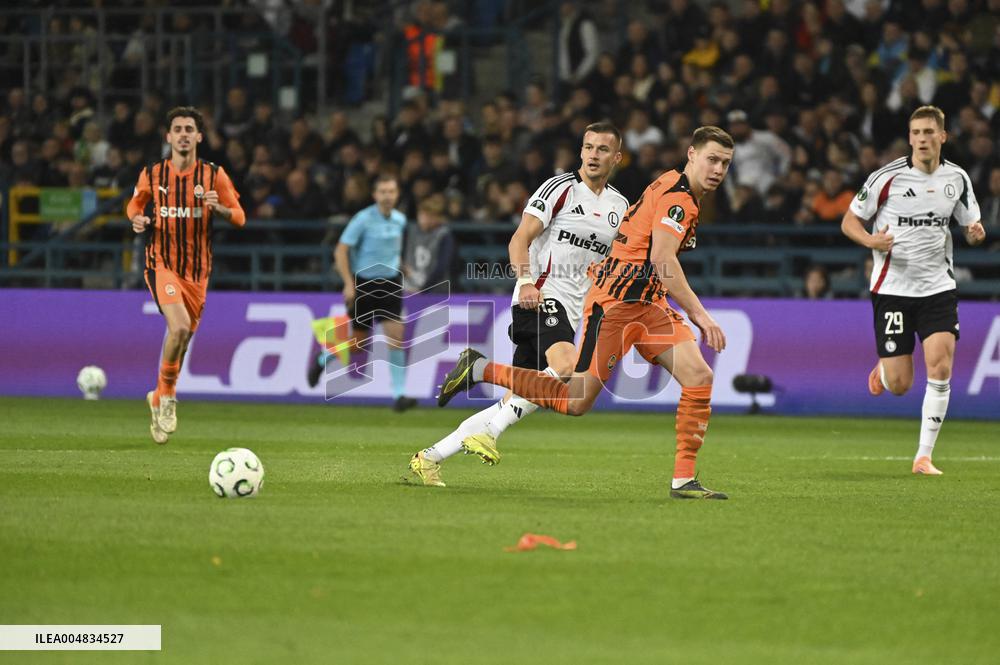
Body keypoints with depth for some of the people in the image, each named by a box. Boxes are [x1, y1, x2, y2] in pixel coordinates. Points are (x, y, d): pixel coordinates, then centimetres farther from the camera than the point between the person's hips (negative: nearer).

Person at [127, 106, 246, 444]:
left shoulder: (214, 175, -1)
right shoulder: (152, 175, 0)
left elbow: (239, 217, 0)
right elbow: (135, 204, 18)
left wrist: (217, 208, -21)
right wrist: (137, 219, -6)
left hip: (197, 270, 2)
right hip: (162, 265, -2)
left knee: (183, 338, 11)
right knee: (179, 327, -25)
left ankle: (158, 400, 35)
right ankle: (167, 395, -5)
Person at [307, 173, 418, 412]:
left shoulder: (400, 220, 3)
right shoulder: (363, 220, -14)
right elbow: (341, 251, -13)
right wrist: (349, 284, -17)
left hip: (390, 284, 4)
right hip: (364, 283, -4)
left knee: (396, 336, -10)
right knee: (358, 341, 6)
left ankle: (399, 395, -10)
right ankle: (323, 358, 37)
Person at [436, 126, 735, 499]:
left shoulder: (678, 194, 18)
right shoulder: (677, 196, -13)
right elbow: (662, 259, -24)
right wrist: (700, 315, -25)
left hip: (647, 304, 10)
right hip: (616, 300, -10)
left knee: (699, 377, -7)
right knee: (575, 401, -11)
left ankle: (684, 480, -7)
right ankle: (480, 369, 3)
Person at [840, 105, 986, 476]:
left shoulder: (957, 178, 3)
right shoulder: (887, 178, -8)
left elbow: (970, 225, 15)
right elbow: (849, 221, -1)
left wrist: (976, 233, -10)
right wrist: (870, 240, -22)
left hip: (938, 287, 2)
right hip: (892, 288, -2)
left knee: (941, 367, -15)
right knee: (899, 385, -2)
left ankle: (924, 456, -4)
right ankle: (883, 369, 37)